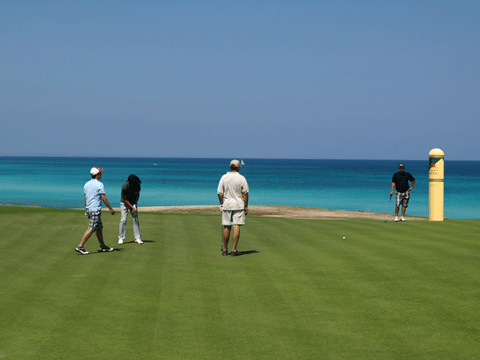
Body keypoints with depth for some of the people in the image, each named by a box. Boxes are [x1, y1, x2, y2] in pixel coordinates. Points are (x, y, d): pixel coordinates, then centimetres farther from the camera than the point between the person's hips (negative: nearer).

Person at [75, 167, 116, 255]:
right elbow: (104, 198, -14)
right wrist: (111, 208, -7)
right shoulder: (99, 185, -13)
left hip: (88, 209, 9)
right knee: (91, 229, -8)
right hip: (95, 210, -9)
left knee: (99, 228, 16)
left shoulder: (86, 185, 11)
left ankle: (103, 246, 22)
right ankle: (80, 246, -12)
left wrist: (86, 209, 25)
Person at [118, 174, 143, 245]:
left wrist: (135, 204, -5)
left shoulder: (137, 185, -18)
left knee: (136, 219, -5)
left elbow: (137, 194, 0)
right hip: (124, 203, -4)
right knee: (123, 220, -10)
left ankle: (137, 238, -3)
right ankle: (121, 238, 0)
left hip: (133, 202, 4)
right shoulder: (125, 187, -31)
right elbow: (125, 199, -22)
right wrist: (132, 208, -23)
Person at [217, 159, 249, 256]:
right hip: (239, 205, -2)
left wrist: (221, 204, 13)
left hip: (226, 205, 2)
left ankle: (225, 249, 15)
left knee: (226, 227, 10)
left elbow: (220, 193, 2)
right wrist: (246, 206, -1)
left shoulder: (224, 178, 0)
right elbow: (245, 193, -6)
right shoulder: (241, 178, -6)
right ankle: (234, 250, -7)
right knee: (236, 227, -3)